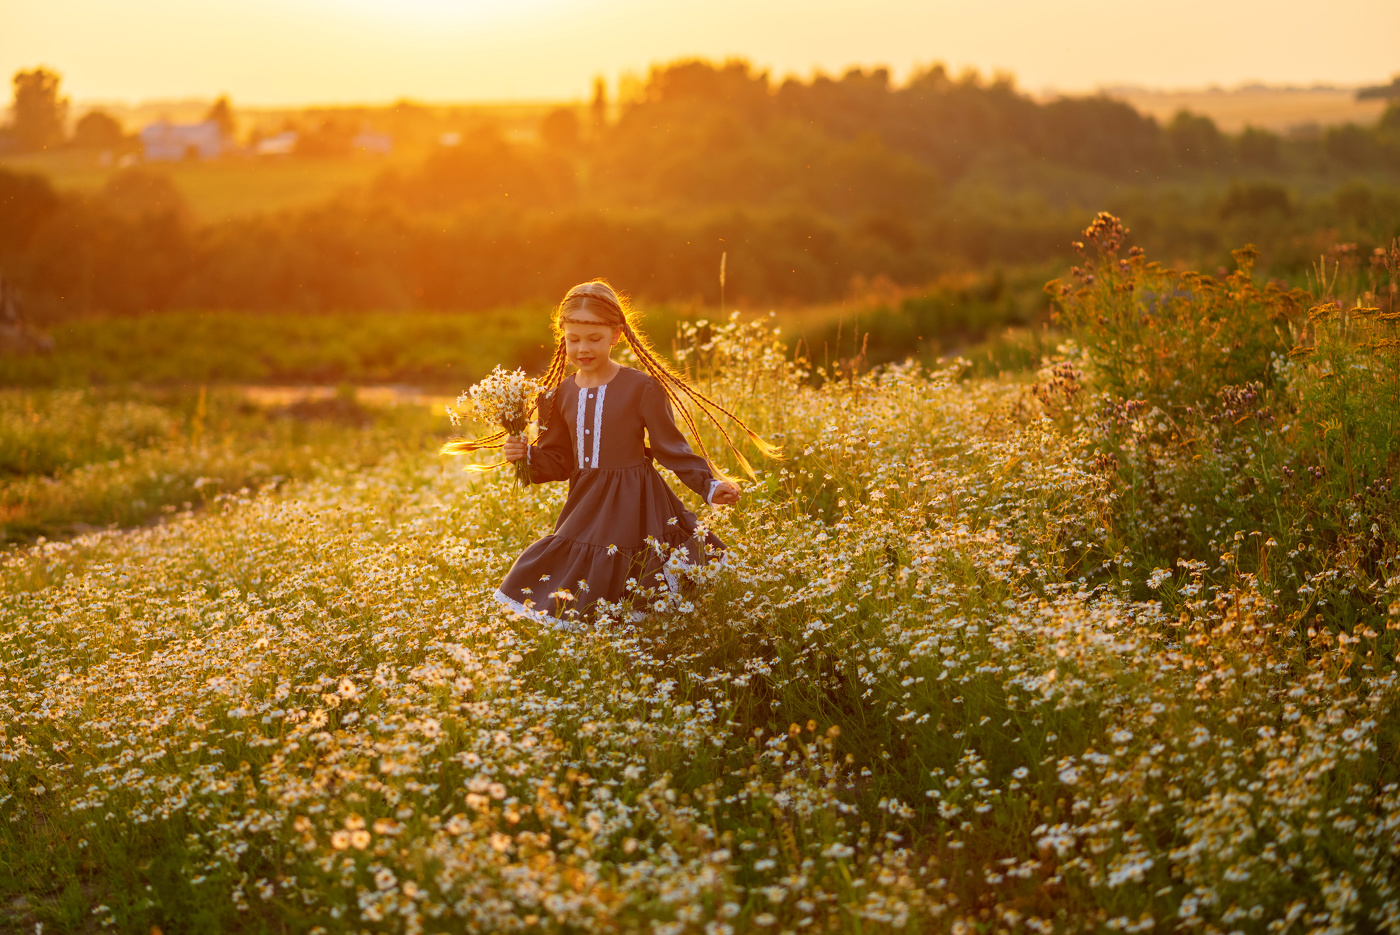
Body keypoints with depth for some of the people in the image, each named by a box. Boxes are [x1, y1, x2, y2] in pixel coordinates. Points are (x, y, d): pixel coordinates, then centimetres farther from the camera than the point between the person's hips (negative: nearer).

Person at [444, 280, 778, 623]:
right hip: (586, 511, 5)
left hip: (633, 508, -5)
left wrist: (710, 485, -12)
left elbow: (672, 448, -4)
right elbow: (559, 461, 12)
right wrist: (526, 455, -6)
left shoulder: (642, 387, -9)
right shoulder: (561, 394, 7)